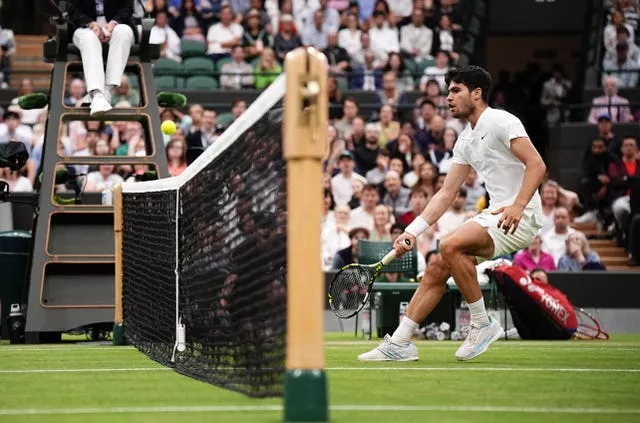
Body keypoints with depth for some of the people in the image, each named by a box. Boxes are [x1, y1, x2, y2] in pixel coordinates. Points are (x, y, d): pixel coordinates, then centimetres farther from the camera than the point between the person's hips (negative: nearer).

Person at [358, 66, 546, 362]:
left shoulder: (501, 122, -9)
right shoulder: (465, 140, 18)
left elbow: (536, 165, -19)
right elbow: (446, 193, 18)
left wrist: (517, 206, -32)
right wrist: (413, 232, 10)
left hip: (520, 216, -9)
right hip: (493, 215, 9)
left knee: (451, 246, -27)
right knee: (436, 269, 1)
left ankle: (483, 325, -15)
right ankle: (400, 343, 5)